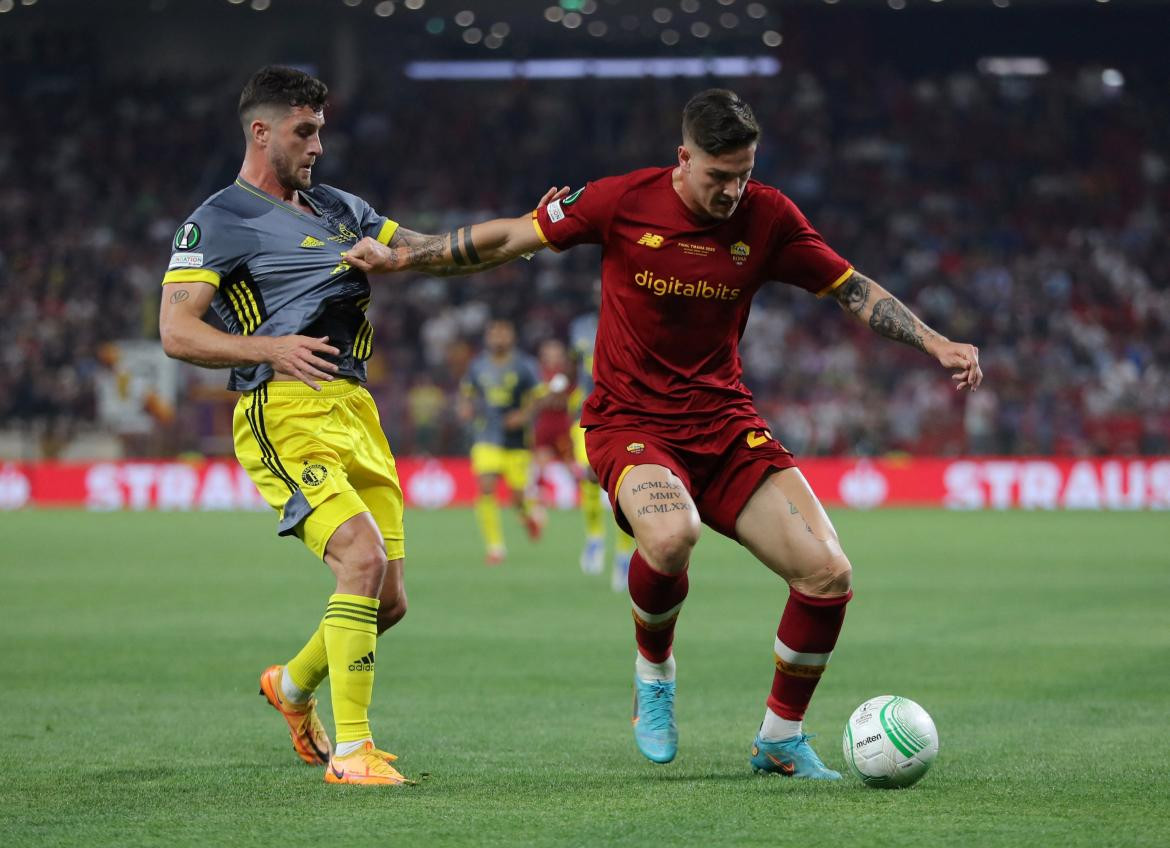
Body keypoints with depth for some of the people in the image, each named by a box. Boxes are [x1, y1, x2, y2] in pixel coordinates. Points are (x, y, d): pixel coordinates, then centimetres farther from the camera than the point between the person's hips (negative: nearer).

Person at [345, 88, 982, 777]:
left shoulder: (768, 217, -3)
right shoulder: (625, 202, -9)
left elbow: (854, 289, 7)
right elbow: (510, 237, 2)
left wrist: (936, 344, -4)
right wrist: (398, 256, 4)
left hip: (725, 422, 3)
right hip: (631, 421, -3)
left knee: (829, 573, -12)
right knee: (671, 535, -37)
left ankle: (782, 740, 10)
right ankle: (654, 672, -4)